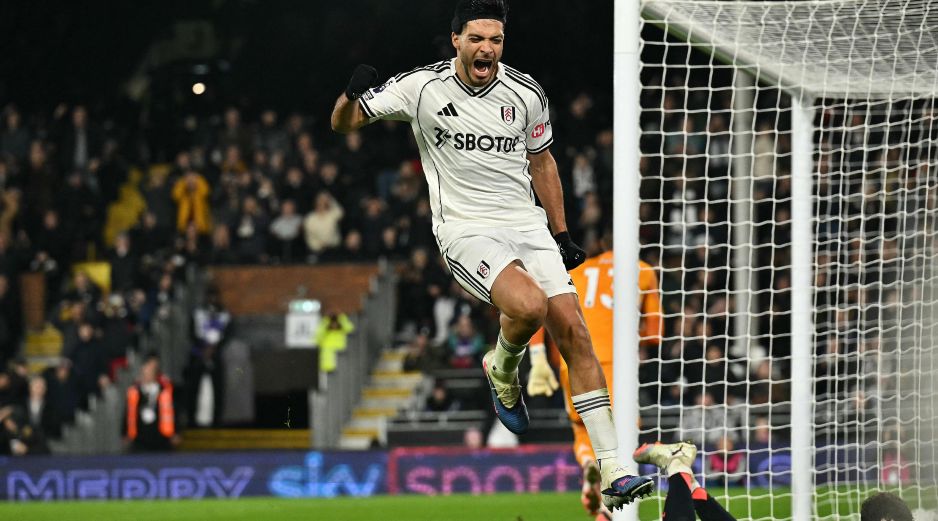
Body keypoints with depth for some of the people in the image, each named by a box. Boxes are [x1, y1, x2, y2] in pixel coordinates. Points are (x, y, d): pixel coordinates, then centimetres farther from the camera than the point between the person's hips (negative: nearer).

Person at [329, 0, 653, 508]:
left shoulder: (526, 93, 3)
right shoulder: (422, 87, -6)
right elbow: (342, 123, 0)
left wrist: (562, 235, 19)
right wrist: (354, 93, -24)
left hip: (527, 223, 4)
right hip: (465, 231, -4)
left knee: (574, 332, -9)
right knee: (529, 305, -31)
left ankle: (613, 472, -7)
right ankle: (502, 371, 7)